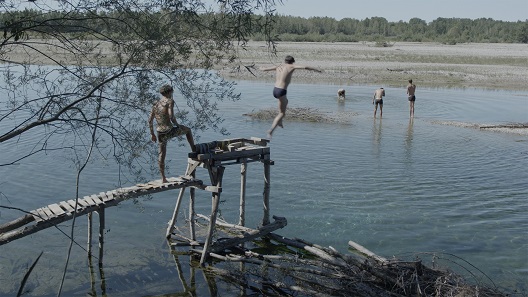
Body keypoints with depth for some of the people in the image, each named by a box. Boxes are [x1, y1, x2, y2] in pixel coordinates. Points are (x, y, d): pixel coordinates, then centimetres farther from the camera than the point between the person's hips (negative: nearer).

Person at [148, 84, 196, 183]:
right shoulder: (170, 101, -7)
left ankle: (163, 178, 19)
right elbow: (171, 116, -21)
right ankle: (194, 151, 30)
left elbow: (150, 120, 10)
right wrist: (178, 125, -5)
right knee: (187, 130, 24)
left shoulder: (156, 103, 11)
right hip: (170, 131, -5)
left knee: (162, 153, 17)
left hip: (160, 133, 5)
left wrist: (152, 134, 17)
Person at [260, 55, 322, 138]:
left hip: (275, 90, 7)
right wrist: (316, 69, 4)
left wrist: (262, 68, 49)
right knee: (282, 113, 4)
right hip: (281, 92, -7)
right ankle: (271, 130, -10)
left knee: (285, 101, 35)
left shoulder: (278, 67, 13)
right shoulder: (291, 67, -2)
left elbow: (265, 69, 26)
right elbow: (305, 67, -9)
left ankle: (280, 122, 33)